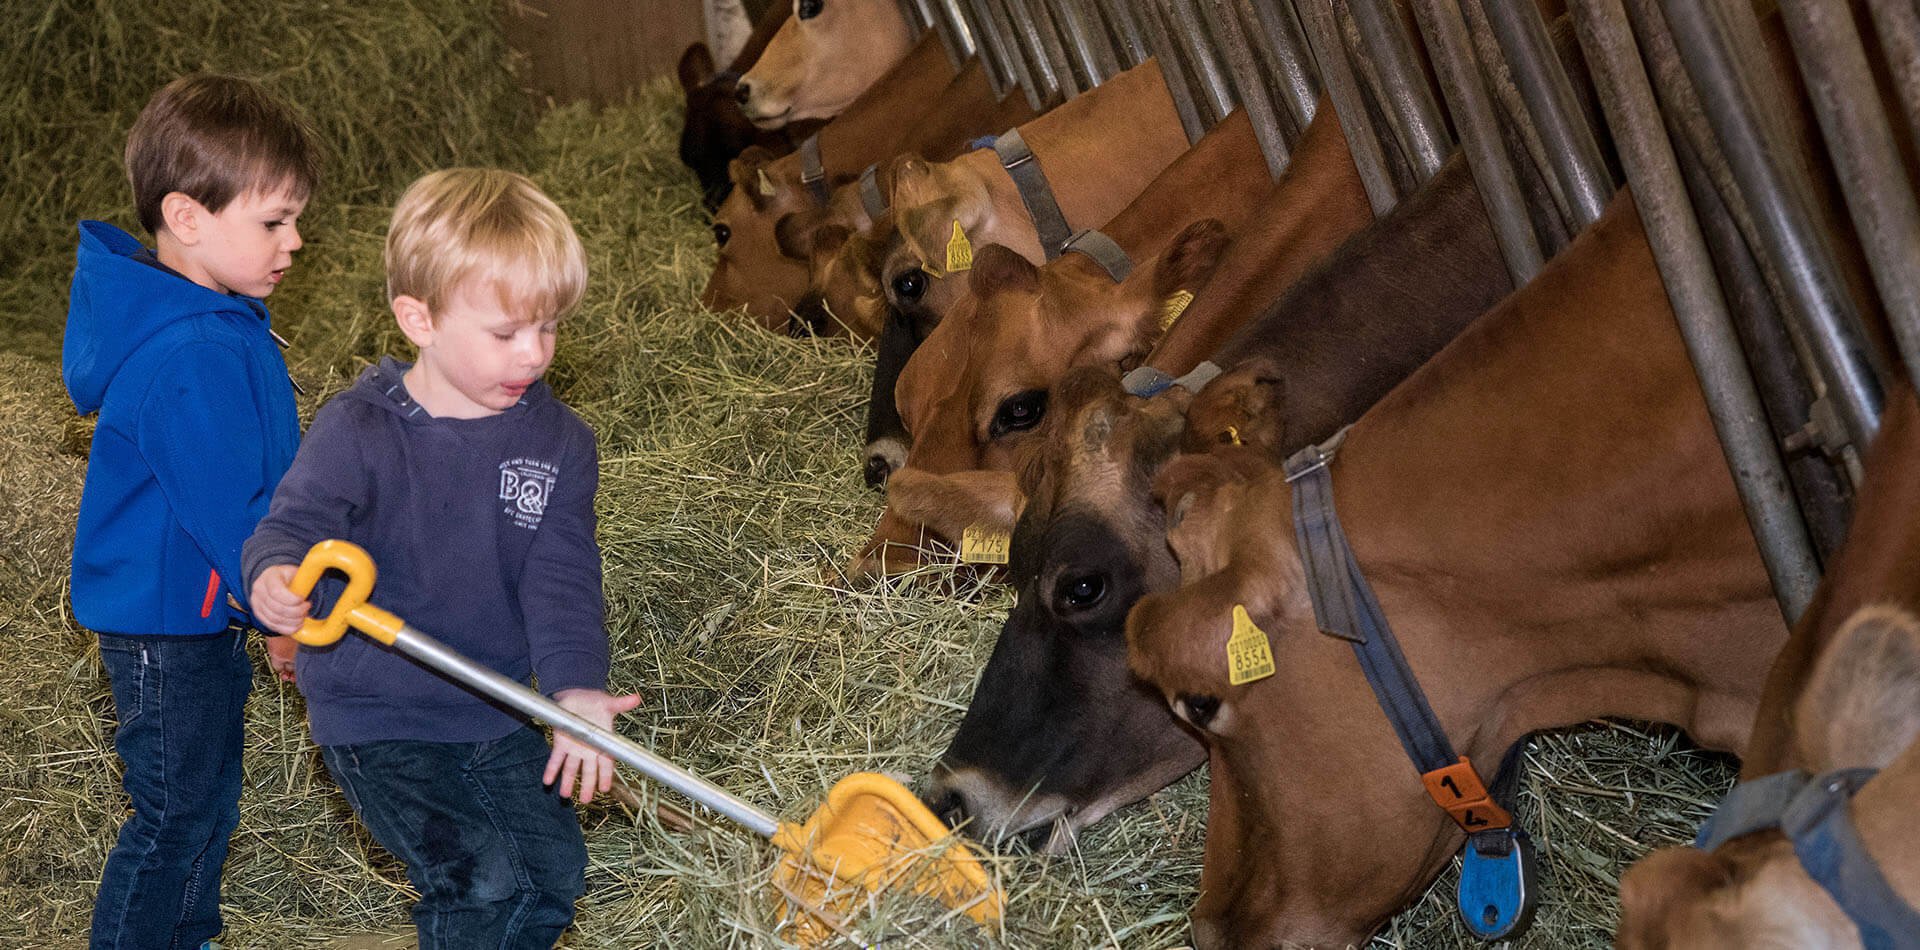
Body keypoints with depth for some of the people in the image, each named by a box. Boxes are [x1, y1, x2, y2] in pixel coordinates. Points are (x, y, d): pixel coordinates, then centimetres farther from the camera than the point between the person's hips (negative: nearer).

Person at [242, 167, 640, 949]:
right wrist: (275, 575, -44)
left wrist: (576, 687, -24)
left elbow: (561, 577, -9)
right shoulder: (358, 431, -14)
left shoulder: (559, 442, -3)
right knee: (483, 877, -17)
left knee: (554, 870, 11)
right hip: (376, 716, -5)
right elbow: (295, 522, -19)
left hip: (496, 711, 5)